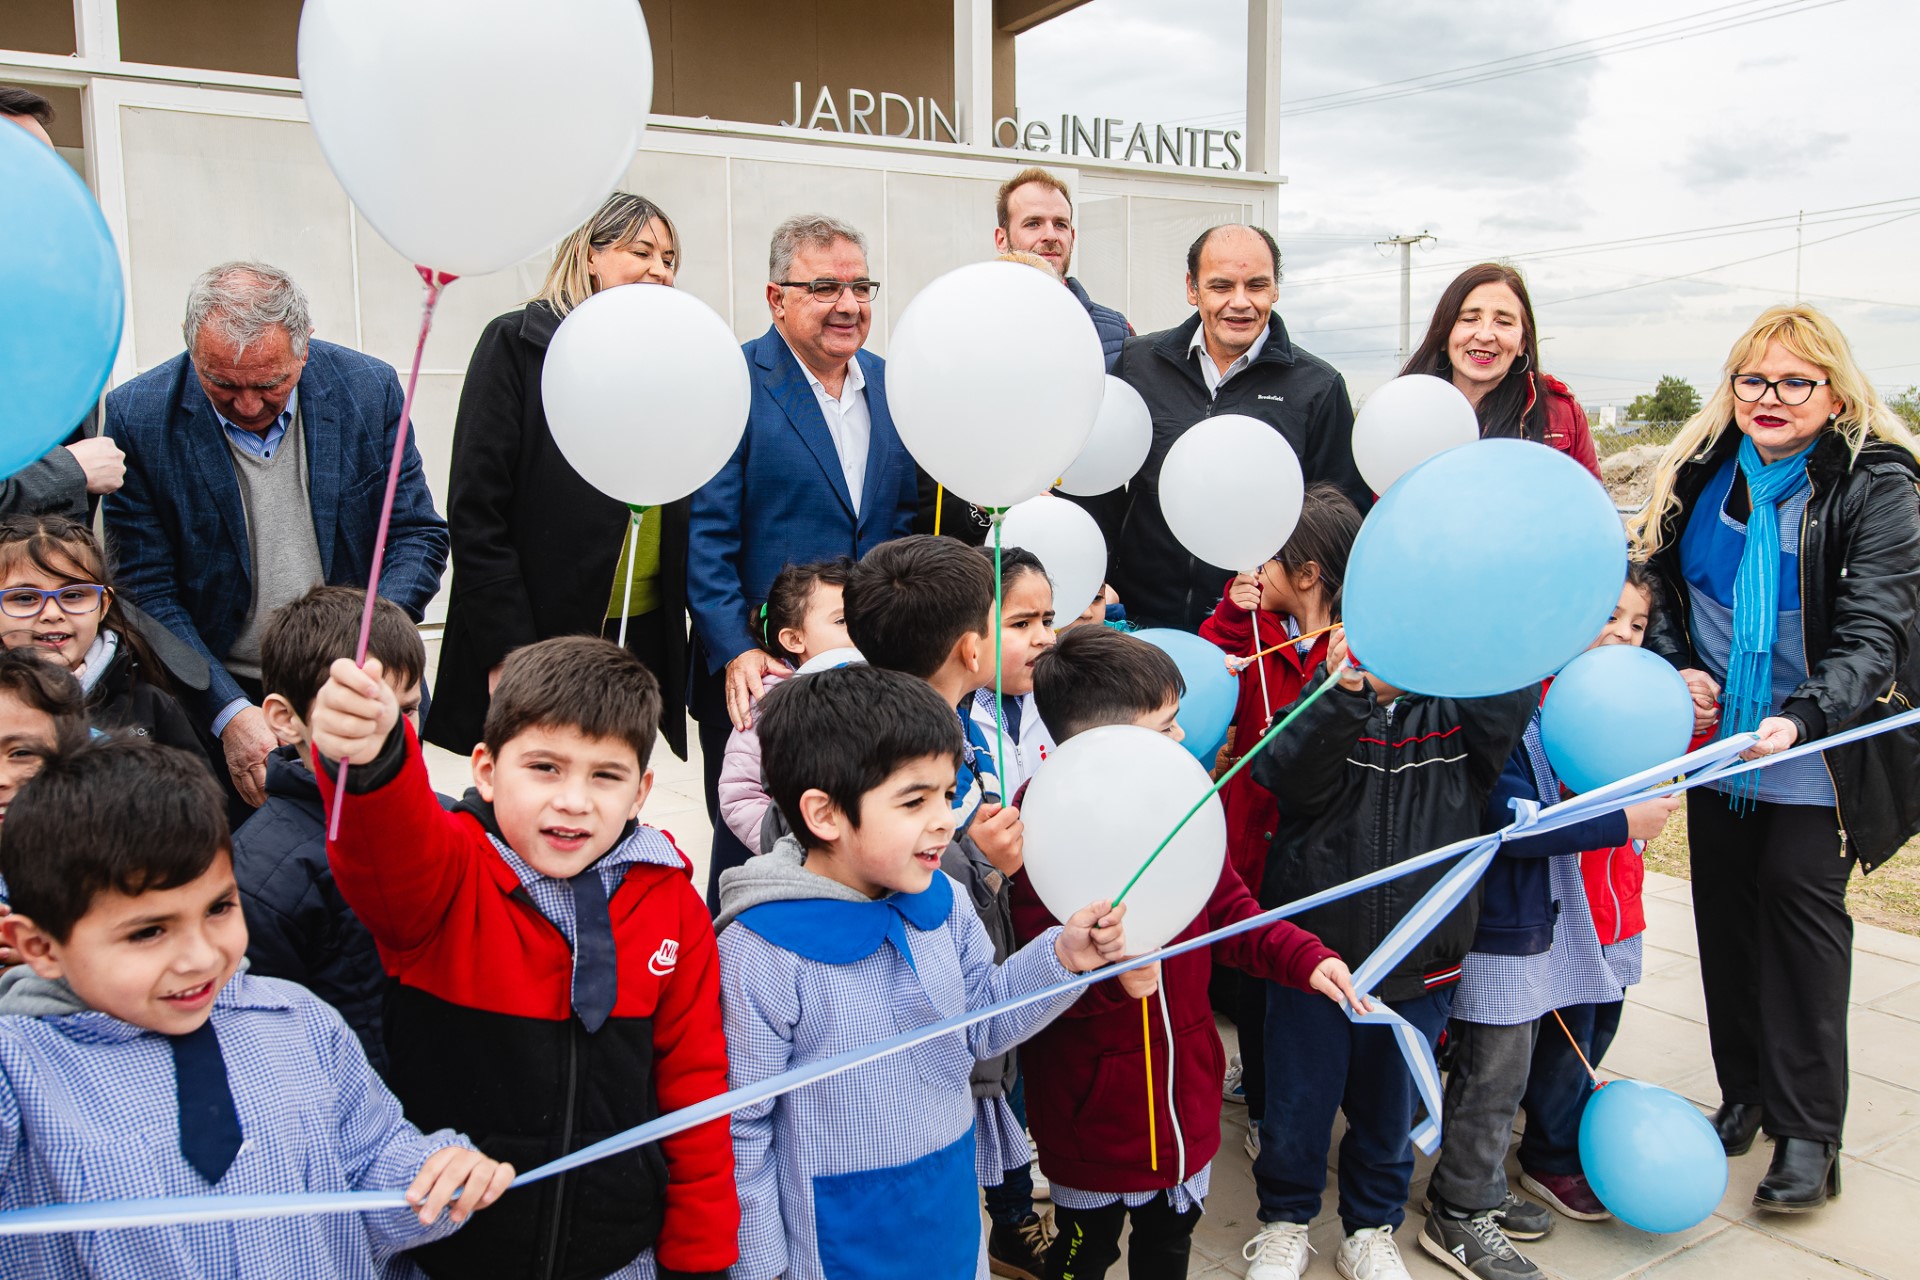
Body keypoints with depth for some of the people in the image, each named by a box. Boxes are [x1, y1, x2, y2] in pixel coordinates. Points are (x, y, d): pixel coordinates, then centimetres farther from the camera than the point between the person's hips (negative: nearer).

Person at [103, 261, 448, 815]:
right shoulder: (137, 417, -10)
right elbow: (146, 590, -9)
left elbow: (418, 536, -3)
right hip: (220, 708, -1)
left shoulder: (369, 388, -7)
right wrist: (230, 712, -19)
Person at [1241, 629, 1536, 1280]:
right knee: (1298, 1101, 13)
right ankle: (1284, 1222, 37)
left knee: (1389, 1106, 18)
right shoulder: (1319, 708, -6)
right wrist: (1340, 690, -41)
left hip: (1417, 968, 2)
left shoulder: (1454, 716, 1)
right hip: (1312, 951, -2)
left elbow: (1512, 708, -19)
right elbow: (1288, 773, -26)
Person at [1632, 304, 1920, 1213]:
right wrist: (1673, 667, -6)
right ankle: (1744, 1091, 27)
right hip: (1718, 734, 5)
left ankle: (1808, 1128, 9)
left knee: (1801, 902, -3)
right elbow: (1657, 579, 11)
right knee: (1724, 903, 10)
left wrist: (1805, 713, -32)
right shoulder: (1703, 471, 3)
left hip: (1820, 742, -4)